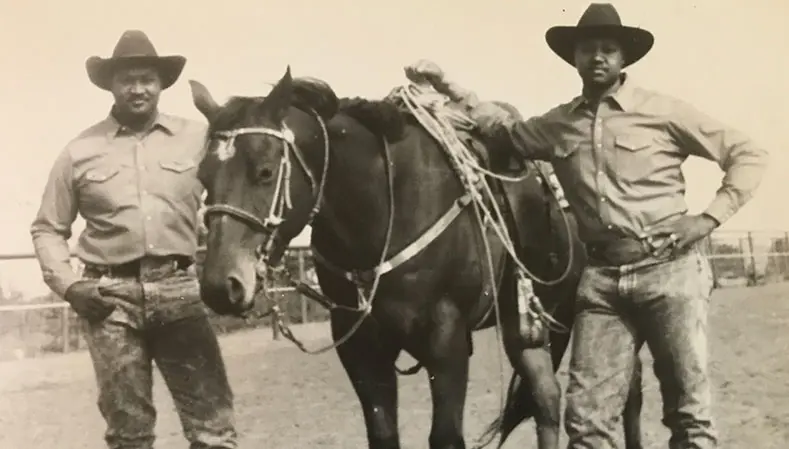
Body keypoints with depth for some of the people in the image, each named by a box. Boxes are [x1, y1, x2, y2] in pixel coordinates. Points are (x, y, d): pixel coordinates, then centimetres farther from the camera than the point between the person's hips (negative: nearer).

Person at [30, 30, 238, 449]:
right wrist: (67, 284, -2)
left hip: (180, 289, 0)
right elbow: (47, 228, 12)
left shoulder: (197, 137, 6)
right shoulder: (80, 150, 7)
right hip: (110, 296, 0)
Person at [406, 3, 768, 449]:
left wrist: (710, 216, -8)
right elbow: (505, 130, 26)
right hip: (602, 277, 3)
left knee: (689, 409, 2)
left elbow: (749, 154, 2)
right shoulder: (557, 125, 10)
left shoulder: (663, 111, -1)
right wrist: (448, 86, 16)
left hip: (669, 268, -3)